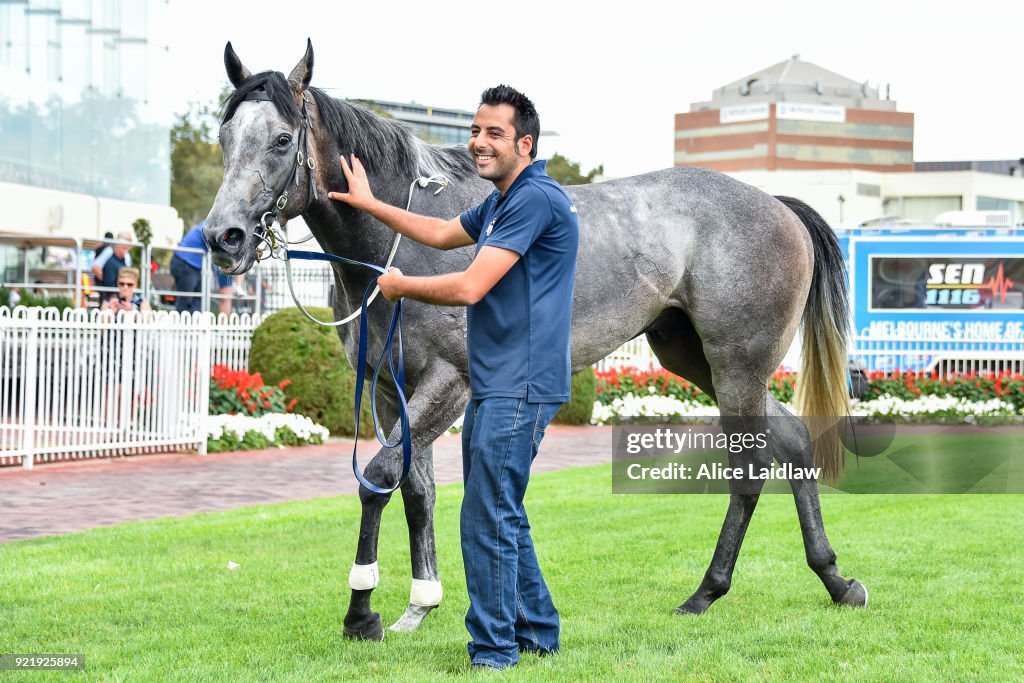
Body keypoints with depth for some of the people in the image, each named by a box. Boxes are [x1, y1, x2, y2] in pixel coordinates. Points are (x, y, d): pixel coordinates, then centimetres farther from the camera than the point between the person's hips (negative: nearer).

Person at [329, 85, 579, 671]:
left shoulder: (535, 199, -16)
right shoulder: (501, 203, 17)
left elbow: (469, 287, -21)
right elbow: (443, 234, 34)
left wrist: (401, 286, -5)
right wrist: (370, 204, 33)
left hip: (518, 388, -11)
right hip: (494, 386, 11)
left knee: (489, 520, -8)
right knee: (503, 515, 17)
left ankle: (493, 653, -2)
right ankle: (537, 632, 28)